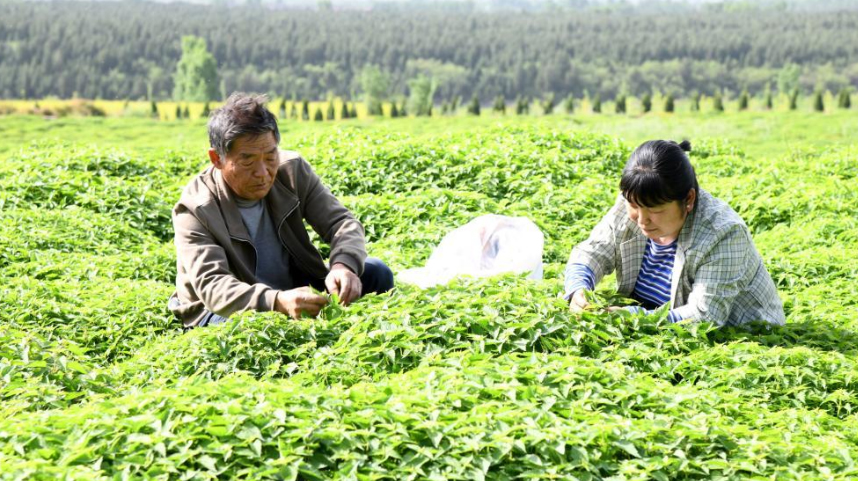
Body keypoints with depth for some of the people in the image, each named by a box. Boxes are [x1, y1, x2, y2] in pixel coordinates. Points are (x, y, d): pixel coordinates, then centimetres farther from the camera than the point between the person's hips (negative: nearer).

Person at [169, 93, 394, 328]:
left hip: (297, 290, 4)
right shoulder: (194, 210, -21)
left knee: (376, 273, -14)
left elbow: (340, 221, -11)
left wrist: (344, 265, -37)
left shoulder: (292, 170, -7)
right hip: (227, 312, -4)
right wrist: (278, 302, -52)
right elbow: (211, 285, -32)